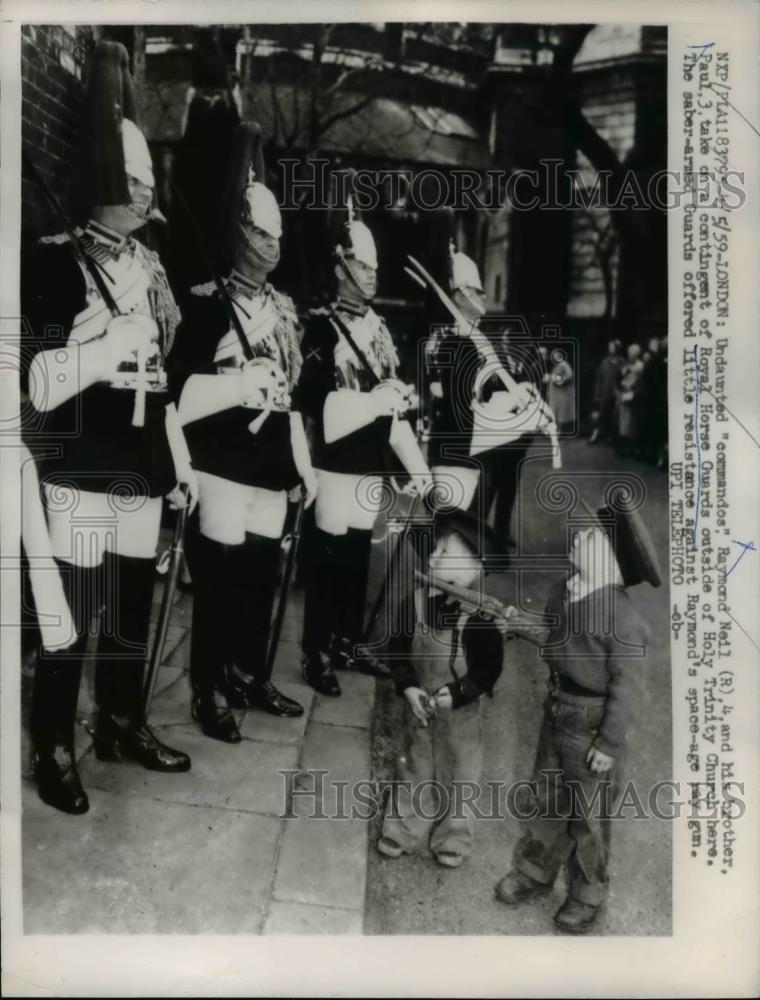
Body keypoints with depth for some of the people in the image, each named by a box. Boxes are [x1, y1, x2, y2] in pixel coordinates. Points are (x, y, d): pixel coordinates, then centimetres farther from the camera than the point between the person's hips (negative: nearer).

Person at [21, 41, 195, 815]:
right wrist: (111, 343, -18)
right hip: (80, 480, -5)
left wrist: (181, 460, 17)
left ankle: (122, 726, 35)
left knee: (133, 614, 15)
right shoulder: (53, 262, -5)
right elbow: (32, 382, -14)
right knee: (70, 622, 4)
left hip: (141, 476, 6)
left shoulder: (150, 269, 14)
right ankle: (54, 750, 24)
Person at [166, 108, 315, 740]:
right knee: (218, 584, 3)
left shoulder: (284, 309, 14)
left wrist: (305, 465, 18)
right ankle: (209, 693, 19)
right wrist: (238, 383, -22)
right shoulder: (206, 303, -7)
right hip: (223, 472, -6)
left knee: (263, 581, 14)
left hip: (273, 471, 6)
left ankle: (252, 678, 31)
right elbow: (175, 393, -15)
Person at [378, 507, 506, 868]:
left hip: (460, 712, -3)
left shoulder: (480, 618, -25)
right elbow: (398, 649, -6)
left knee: (457, 773, 16)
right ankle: (403, 830, 39)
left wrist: (456, 693, -27)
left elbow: (488, 669, -18)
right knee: (412, 767, 20)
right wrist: (408, 688, -18)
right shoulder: (416, 601, -14)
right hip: (418, 706, 4)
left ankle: (453, 838, 37)